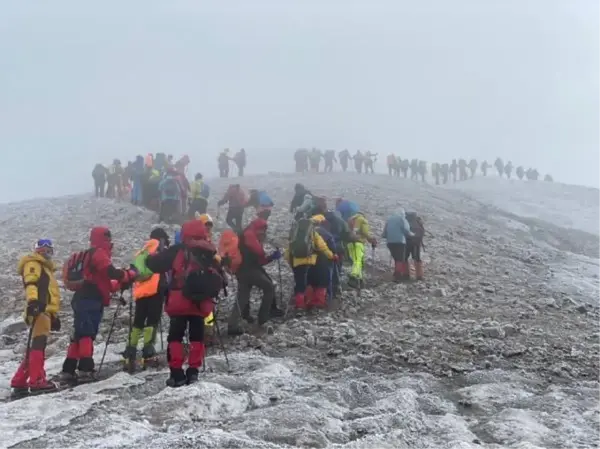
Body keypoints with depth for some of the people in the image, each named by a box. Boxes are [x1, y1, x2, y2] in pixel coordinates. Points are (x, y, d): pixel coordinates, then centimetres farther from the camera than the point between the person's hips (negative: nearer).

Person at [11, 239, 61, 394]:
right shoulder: (33, 264, 4)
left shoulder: (46, 268, 34)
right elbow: (30, 283, -15)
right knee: (39, 343, -20)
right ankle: (37, 381, -29)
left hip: (45, 311, 10)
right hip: (38, 309, -10)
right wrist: (32, 300, -32)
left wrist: (54, 315, 30)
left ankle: (19, 382, 12)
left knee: (36, 346, 9)